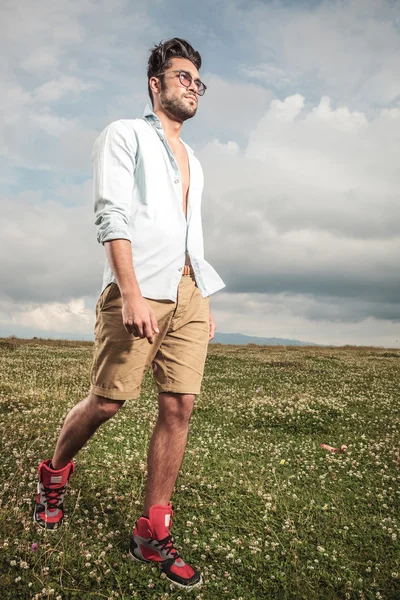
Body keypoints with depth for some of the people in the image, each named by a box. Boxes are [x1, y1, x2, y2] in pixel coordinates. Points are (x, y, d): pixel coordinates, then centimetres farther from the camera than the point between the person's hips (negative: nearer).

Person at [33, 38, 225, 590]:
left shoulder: (193, 162, 28)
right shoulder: (125, 135, 7)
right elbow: (113, 217, -7)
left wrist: (205, 303, 17)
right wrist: (132, 294, -19)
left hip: (189, 293, 6)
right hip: (138, 288, -6)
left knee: (179, 407, -2)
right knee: (107, 402, -3)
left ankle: (152, 534, 8)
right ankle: (53, 474, 27)